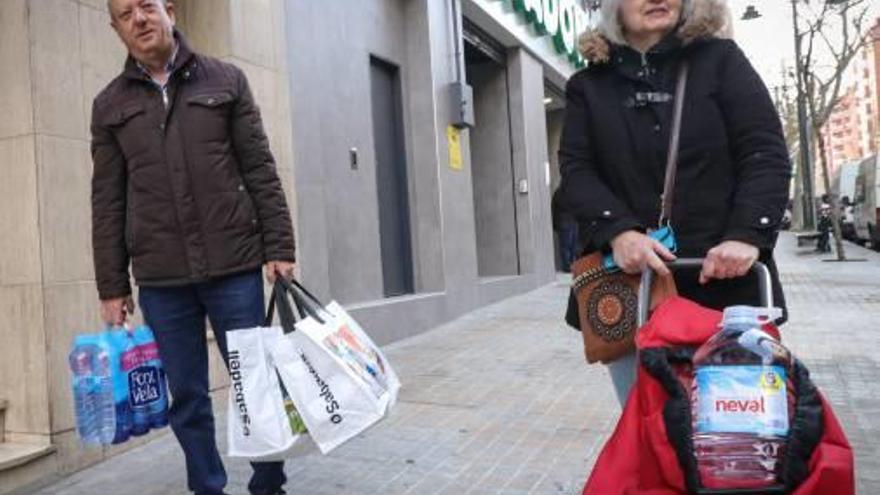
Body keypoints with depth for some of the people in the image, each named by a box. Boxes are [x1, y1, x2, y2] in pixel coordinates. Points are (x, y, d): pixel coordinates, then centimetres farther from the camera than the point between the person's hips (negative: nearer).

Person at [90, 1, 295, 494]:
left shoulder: (225, 80, 5)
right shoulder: (110, 105, 9)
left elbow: (260, 170, 2)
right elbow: (107, 202, 8)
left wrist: (279, 246, -5)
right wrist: (112, 285, 5)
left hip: (234, 267, -1)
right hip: (159, 280, 2)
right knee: (187, 397, 9)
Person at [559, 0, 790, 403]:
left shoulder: (719, 59, 9)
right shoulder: (589, 86, 13)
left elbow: (766, 153, 1)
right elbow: (575, 168, 1)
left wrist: (747, 234, -16)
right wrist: (618, 232, -17)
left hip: (723, 278, 0)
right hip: (627, 284, 1)